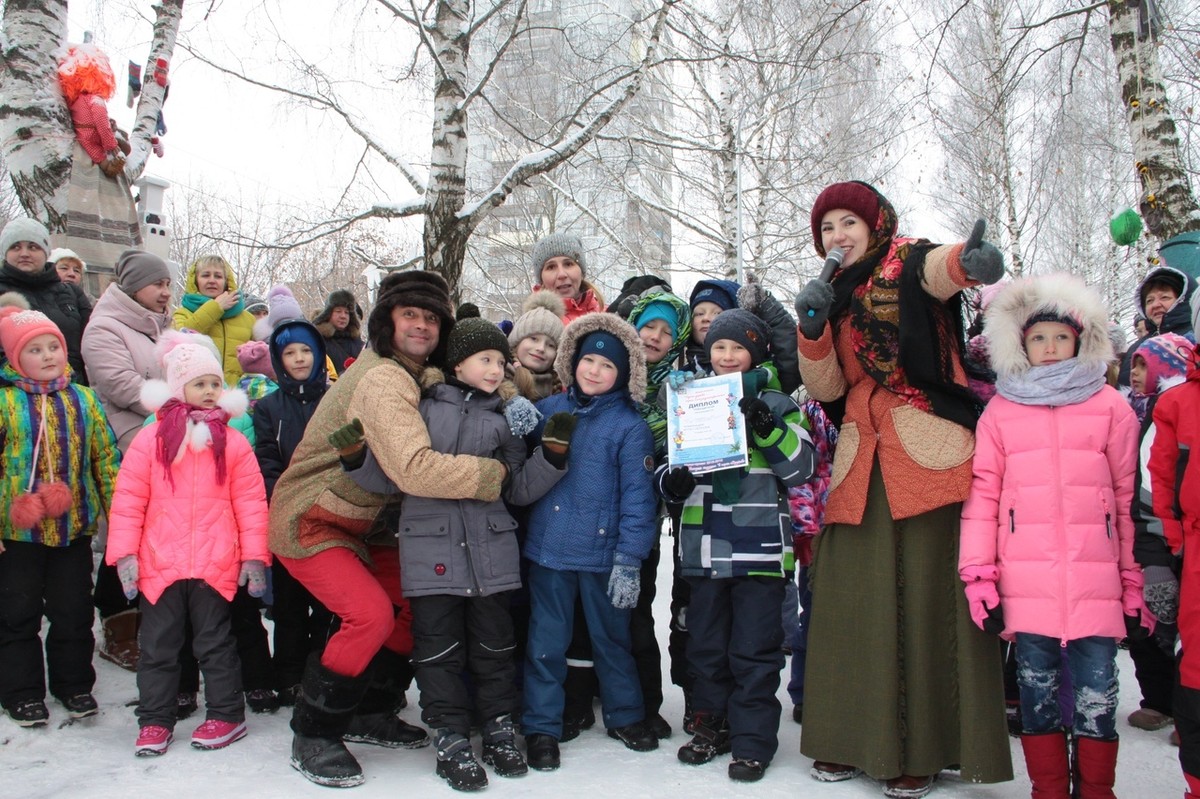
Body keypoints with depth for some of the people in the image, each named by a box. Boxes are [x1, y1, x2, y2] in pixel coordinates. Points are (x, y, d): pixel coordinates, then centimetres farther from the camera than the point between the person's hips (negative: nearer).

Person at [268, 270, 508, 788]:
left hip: (357, 525, 10)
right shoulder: (382, 380, -26)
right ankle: (312, 737, -2)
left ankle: (369, 714, 22)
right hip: (308, 523, -10)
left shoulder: (411, 376, 4)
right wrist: (494, 474, -27)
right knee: (370, 614, -22)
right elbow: (415, 469, -39)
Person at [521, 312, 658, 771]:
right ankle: (540, 728, 22)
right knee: (545, 642, 9)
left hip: (603, 552, -2)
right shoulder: (548, 410, 6)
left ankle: (625, 716, 34)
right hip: (547, 547, 2)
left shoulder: (630, 426, -6)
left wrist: (629, 560, -13)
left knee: (612, 638, 16)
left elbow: (637, 495, -8)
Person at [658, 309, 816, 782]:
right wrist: (671, 481, -7)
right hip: (705, 547, 4)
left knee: (754, 651, 1)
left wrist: (766, 427, -20)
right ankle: (712, 728, 28)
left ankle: (753, 741, 12)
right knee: (705, 646, 13)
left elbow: (802, 468, -7)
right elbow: (667, 466, 16)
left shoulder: (775, 404, 3)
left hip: (759, 548, -4)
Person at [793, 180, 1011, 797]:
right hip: (861, 459, 5)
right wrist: (813, 327, -7)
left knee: (928, 594, -3)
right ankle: (851, 738, 14)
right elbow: (826, 388, 9)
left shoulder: (910, 265, 1)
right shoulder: (838, 293, 18)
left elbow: (940, 269, -26)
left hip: (929, 453, -5)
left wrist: (967, 261, -50)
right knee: (853, 596, 4)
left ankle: (923, 747, 7)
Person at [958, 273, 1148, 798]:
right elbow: (982, 494, 4)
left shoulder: (1111, 408, 8)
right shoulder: (1000, 411, 8)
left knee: (1096, 692, 4)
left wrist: (1135, 584, 8)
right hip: (1026, 584, 0)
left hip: (1096, 584, 0)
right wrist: (979, 575, -3)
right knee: (1037, 691, 7)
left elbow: (1129, 498, 9)